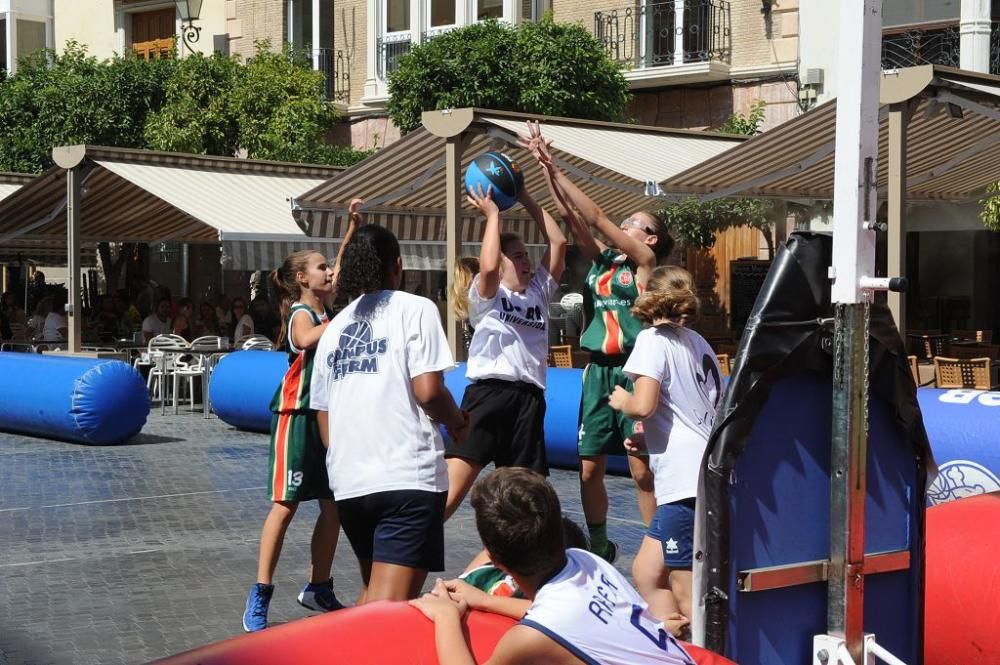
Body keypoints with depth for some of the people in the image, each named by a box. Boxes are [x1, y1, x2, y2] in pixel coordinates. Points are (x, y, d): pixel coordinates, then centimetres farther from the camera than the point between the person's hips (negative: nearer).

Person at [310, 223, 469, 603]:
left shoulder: (334, 327, 16)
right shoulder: (414, 309, -1)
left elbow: (322, 415, 17)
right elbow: (427, 390, -11)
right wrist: (458, 422, 8)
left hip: (347, 482, 6)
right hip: (407, 476, -6)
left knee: (372, 594, 23)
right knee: (389, 605, -10)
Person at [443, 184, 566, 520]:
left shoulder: (539, 291, 21)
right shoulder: (486, 294, 7)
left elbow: (558, 242, 12)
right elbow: (487, 267, -17)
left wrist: (526, 199, 12)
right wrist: (492, 214, -5)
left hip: (529, 398, 6)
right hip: (489, 392, -5)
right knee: (453, 485, -15)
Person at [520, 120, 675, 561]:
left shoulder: (646, 261, -2)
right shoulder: (602, 259, 14)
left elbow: (596, 217, -7)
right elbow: (571, 216, 7)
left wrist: (556, 169, -7)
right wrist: (545, 167, -1)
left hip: (632, 371, -6)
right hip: (598, 371, 6)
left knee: (642, 470, -4)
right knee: (589, 470, 7)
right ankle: (600, 547, 22)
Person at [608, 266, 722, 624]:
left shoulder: (653, 339, -5)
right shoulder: (699, 343, 18)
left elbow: (643, 405, -18)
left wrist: (621, 401, 6)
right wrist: (644, 437, 25)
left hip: (687, 478, -9)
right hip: (709, 471, 9)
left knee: (686, 594, -2)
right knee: (646, 571, 17)